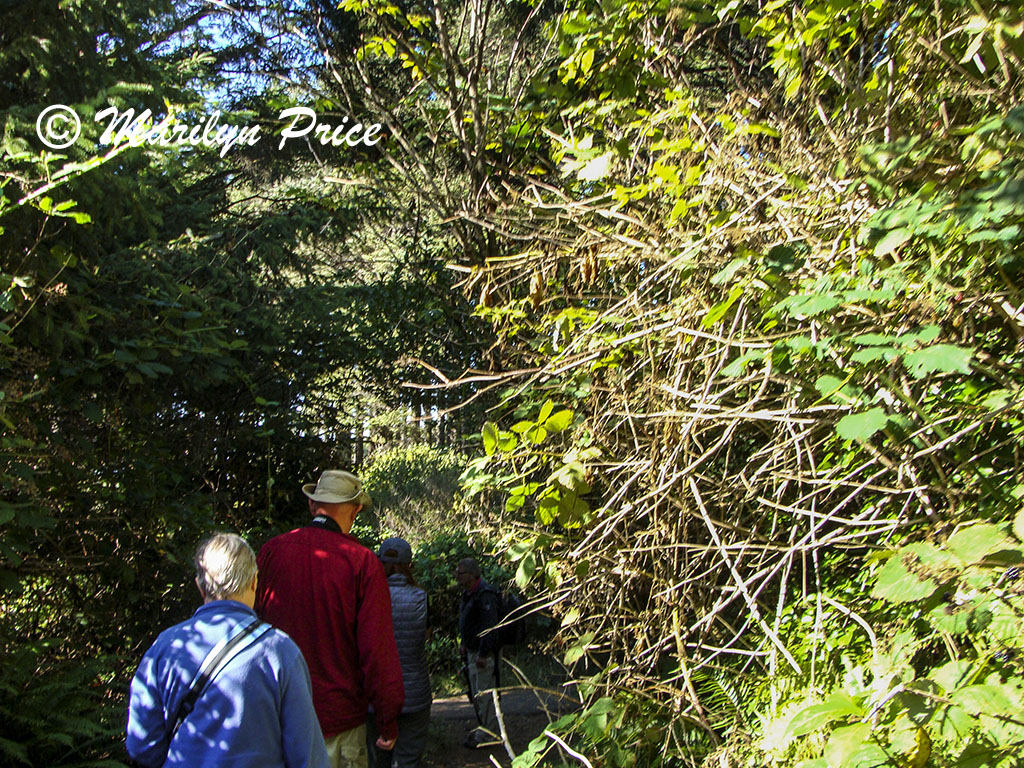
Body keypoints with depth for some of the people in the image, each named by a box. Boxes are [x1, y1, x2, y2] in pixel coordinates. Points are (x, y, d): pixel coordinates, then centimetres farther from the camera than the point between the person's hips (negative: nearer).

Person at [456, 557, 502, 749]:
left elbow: (489, 627, -25)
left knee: (485, 695, -3)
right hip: (473, 651, 10)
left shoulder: (485, 595, -22)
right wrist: (464, 644, 22)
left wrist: (483, 654, -25)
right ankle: (485, 729, 30)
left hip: (486, 654, -10)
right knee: (476, 694, 18)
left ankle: (488, 735, 7)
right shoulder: (468, 593, 11)